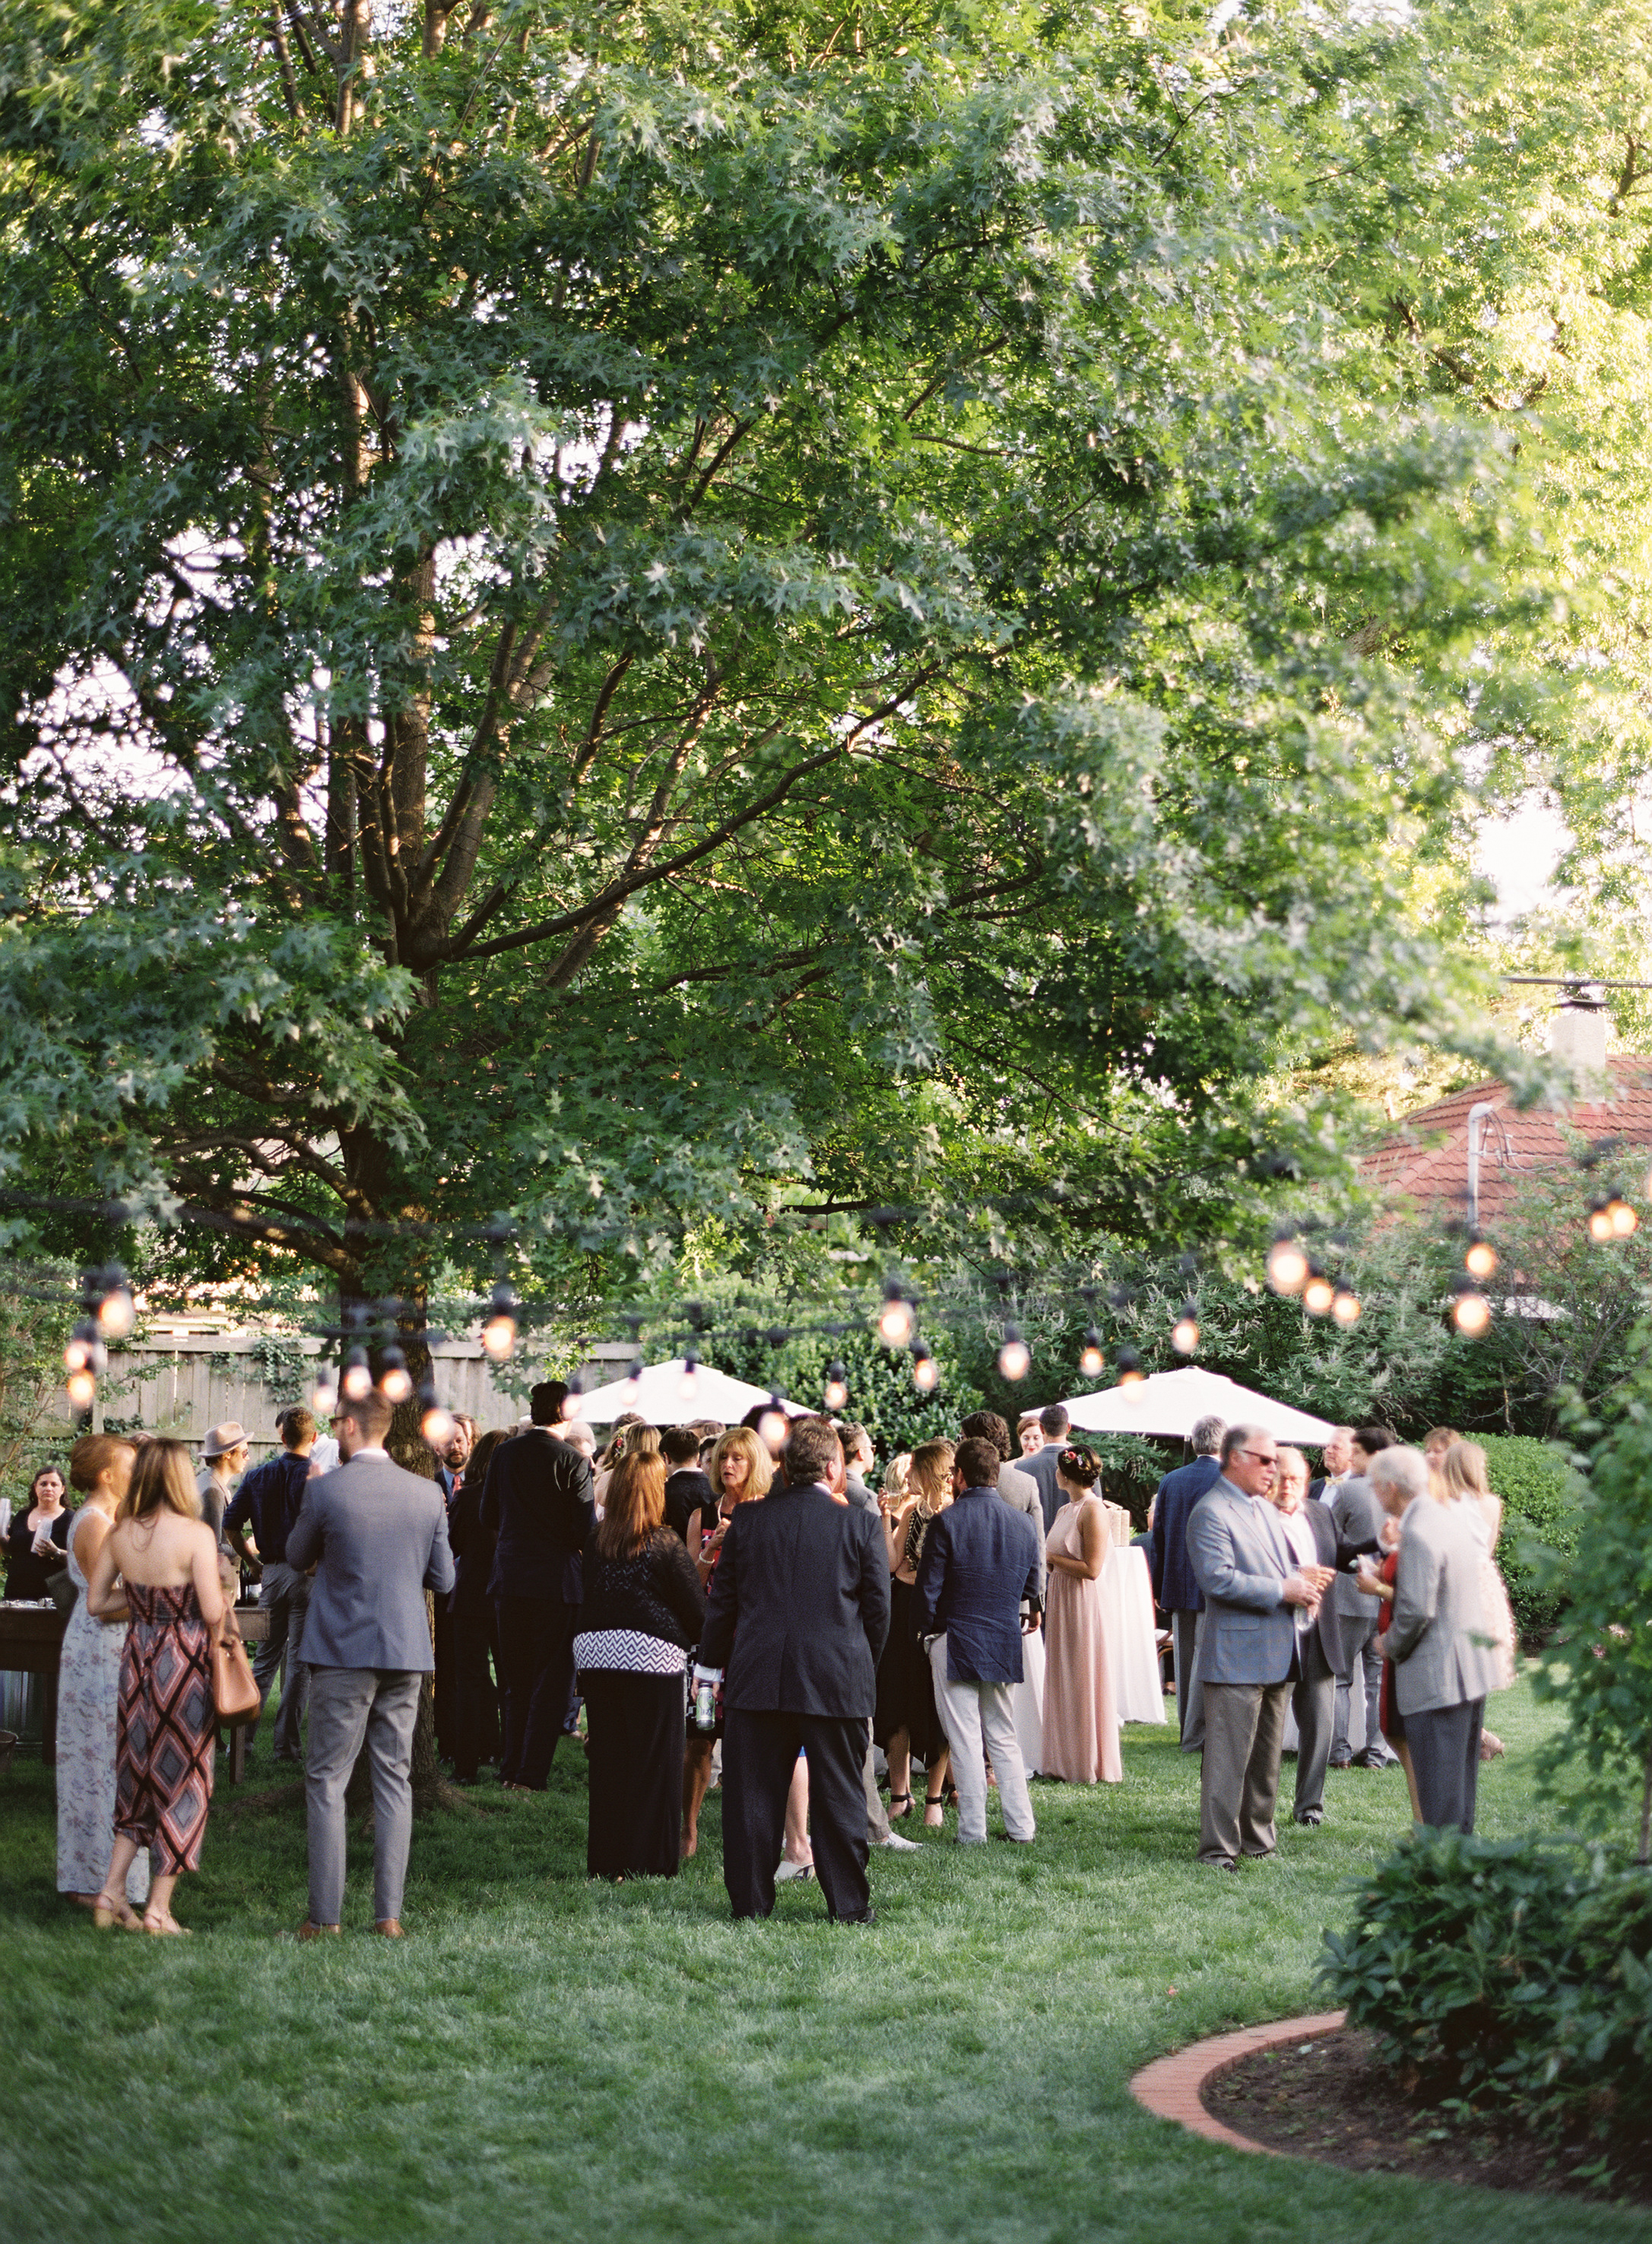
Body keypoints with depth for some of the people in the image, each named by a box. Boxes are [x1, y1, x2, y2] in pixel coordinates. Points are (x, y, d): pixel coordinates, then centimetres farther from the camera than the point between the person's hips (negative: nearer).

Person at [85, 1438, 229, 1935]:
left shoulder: (120, 1534, 0)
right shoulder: (196, 1535, -16)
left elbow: (96, 1603, 6)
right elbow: (213, 1611, -19)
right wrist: (223, 1581, 1)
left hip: (138, 1656, 5)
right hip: (185, 1662, -5)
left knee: (139, 1780, 18)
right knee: (182, 1780, 5)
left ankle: (111, 1892, 13)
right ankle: (159, 1908, 8)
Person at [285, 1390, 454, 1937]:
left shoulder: (325, 1490, -10)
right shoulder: (427, 1494, 1)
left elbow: (297, 1557, 6)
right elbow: (442, 1579, 6)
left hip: (342, 1652, -3)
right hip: (406, 1651, 4)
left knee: (326, 1781, 3)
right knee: (394, 1779, 9)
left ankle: (325, 1916, 1)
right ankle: (389, 1913, 7)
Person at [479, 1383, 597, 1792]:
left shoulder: (504, 1453, 1)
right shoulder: (573, 1462, -13)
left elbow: (489, 1517, 6)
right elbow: (585, 1529, -15)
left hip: (509, 1579, 4)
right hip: (557, 1581, -4)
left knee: (515, 1681, 15)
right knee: (551, 1681, 3)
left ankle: (511, 1770, 18)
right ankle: (531, 1775, 0)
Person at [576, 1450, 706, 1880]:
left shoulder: (595, 1542, 4)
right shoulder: (665, 1544, -8)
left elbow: (585, 1598, 13)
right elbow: (696, 1607, -2)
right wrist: (700, 1642, 13)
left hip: (595, 1651, 5)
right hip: (651, 1655, -5)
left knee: (607, 1761, 11)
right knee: (654, 1761, 3)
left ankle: (606, 1860, 14)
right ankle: (647, 1860, 4)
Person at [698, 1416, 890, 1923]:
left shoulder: (747, 1520, 2)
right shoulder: (861, 1525, -3)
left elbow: (721, 1602, 6)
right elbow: (878, 1609, 1)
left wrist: (716, 1668, 17)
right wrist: (865, 1669, 15)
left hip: (758, 1677, 1)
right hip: (838, 1681, -1)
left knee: (753, 1791, 9)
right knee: (839, 1795, 7)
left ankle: (750, 1899, 13)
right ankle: (848, 1904, 10)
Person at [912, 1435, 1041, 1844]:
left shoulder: (947, 1522, -12)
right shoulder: (1024, 1525, 3)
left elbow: (927, 1589, -10)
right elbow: (1031, 1589, 10)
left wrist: (929, 1630, 6)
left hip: (955, 1643, -5)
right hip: (1005, 1646, 5)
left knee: (966, 1741, 0)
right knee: (1004, 1737, 15)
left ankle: (973, 1831, 2)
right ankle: (1021, 1826, 14)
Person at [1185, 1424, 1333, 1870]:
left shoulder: (1265, 1509, 18)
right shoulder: (1211, 1513, -12)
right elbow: (1218, 1580, -22)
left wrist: (1304, 1579, 2)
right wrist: (1284, 1590, -20)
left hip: (1277, 1656, 9)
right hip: (1236, 1656, -9)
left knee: (1266, 1758, 15)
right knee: (1228, 1758, -7)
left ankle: (1258, 1838, 24)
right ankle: (1218, 1847, -3)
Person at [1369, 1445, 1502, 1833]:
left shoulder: (1418, 1535, -21)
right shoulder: (1452, 1515, 8)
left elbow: (1416, 1611, -25)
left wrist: (1391, 1645, -5)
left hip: (1436, 1676, -10)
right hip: (1474, 1666, 10)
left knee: (1438, 1785, -3)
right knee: (1460, 1775, 18)